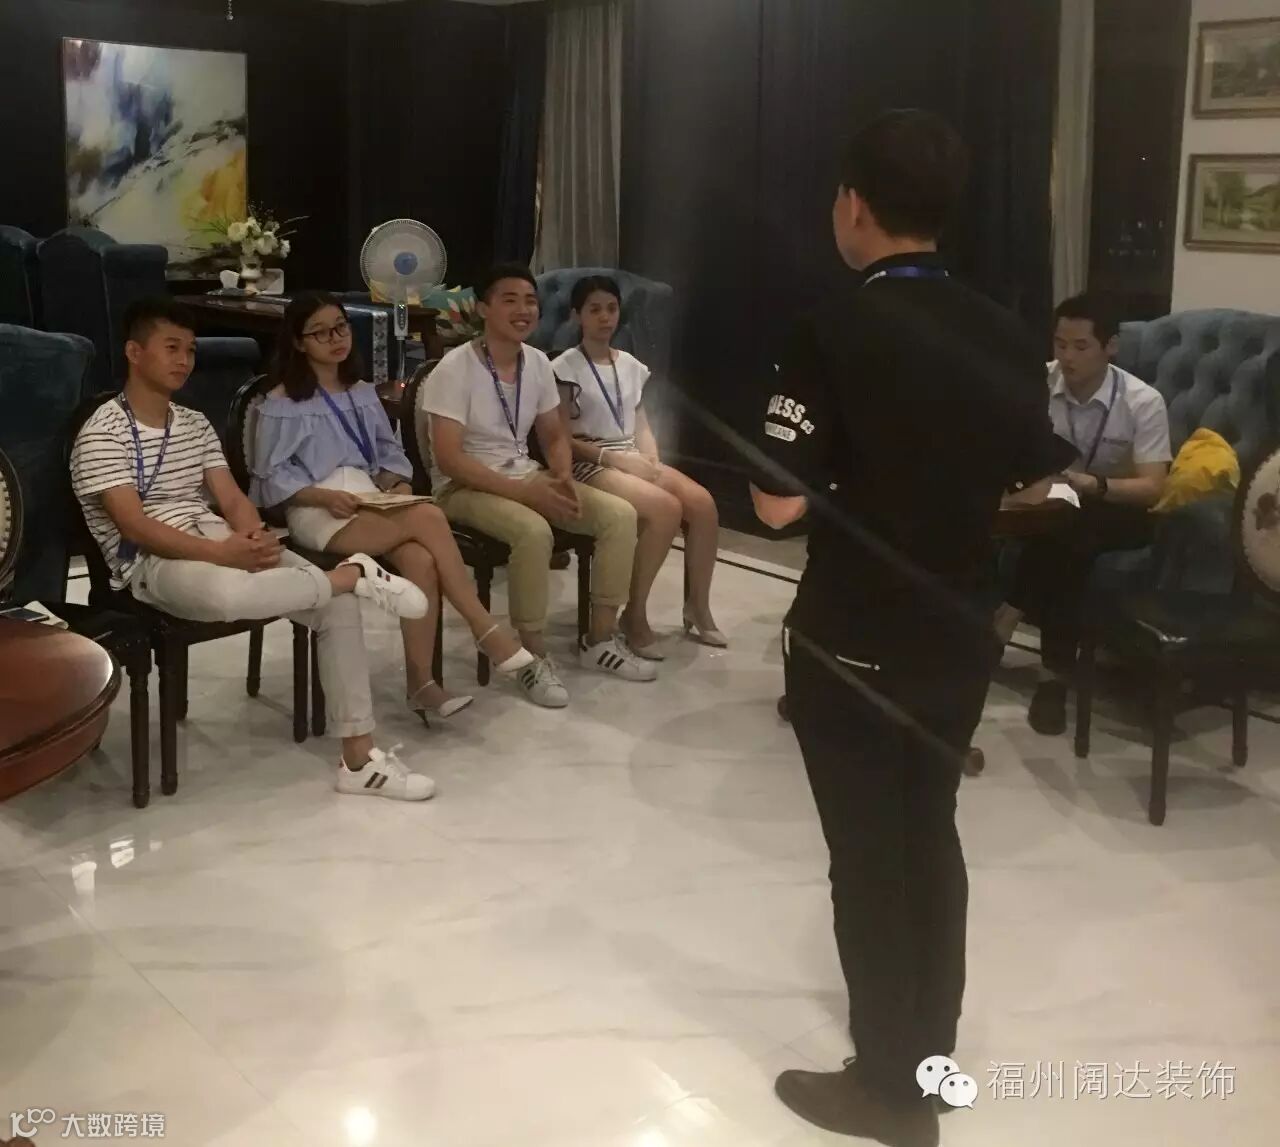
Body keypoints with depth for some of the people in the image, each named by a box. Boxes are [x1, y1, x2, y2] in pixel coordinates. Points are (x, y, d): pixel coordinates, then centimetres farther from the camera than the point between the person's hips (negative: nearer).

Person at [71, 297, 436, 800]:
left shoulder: (195, 424, 17)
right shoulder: (102, 434, -6)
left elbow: (232, 499, 9)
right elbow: (135, 527, -16)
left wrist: (255, 536, -15)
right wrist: (224, 554, -26)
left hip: (220, 544, 7)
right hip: (153, 561, -7)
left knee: (337, 604, -13)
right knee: (229, 593, -43)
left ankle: (359, 759, -9)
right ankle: (355, 573, -17)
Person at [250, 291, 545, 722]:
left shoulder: (363, 393, 20)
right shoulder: (283, 403, 0)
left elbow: (389, 451, 20)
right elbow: (273, 477, -4)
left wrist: (398, 484, -2)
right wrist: (327, 496, -18)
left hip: (373, 505, 5)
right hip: (318, 515, -5)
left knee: (420, 560, -30)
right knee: (428, 517, -29)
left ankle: (420, 683, -26)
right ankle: (485, 629, -22)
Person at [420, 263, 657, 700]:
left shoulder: (538, 364, 2)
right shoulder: (455, 369, -17)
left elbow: (554, 436, 13)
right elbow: (448, 459, -23)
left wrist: (563, 478, -10)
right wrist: (524, 492, -28)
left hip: (526, 476, 7)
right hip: (465, 486, -7)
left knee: (620, 515, -10)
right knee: (533, 530, -37)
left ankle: (600, 640, 1)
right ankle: (533, 655, -19)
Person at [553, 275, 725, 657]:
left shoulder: (631, 365, 15)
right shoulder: (565, 368, -4)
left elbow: (641, 425, 15)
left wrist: (651, 460, -6)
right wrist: (614, 457, -18)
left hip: (632, 460, 6)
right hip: (590, 464, -6)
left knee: (702, 502, -18)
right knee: (666, 508, -30)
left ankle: (698, 607, -4)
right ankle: (635, 614, -18)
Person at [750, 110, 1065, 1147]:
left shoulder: (836, 333, -18)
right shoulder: (1009, 338, -1)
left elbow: (778, 502, -20)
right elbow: (1033, 488, 9)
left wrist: (843, 480, 0)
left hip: (853, 642, -5)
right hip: (961, 634, 6)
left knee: (870, 856, 7)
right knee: (931, 837, 20)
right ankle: (930, 1053, 35)